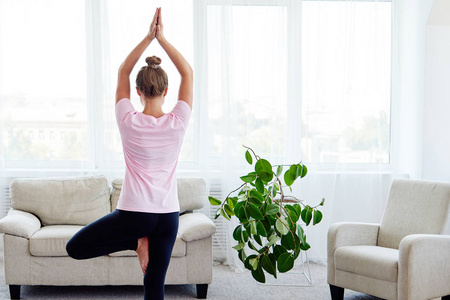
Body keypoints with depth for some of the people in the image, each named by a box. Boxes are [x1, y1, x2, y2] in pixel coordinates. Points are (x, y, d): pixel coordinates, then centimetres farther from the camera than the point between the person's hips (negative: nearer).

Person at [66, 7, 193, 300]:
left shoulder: (129, 122, -10)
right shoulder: (178, 123, -7)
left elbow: (123, 71, 4)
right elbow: (188, 73, 5)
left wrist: (148, 37, 4)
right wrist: (162, 38, 3)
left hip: (134, 212, -3)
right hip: (168, 216, 3)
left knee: (75, 248, 13)